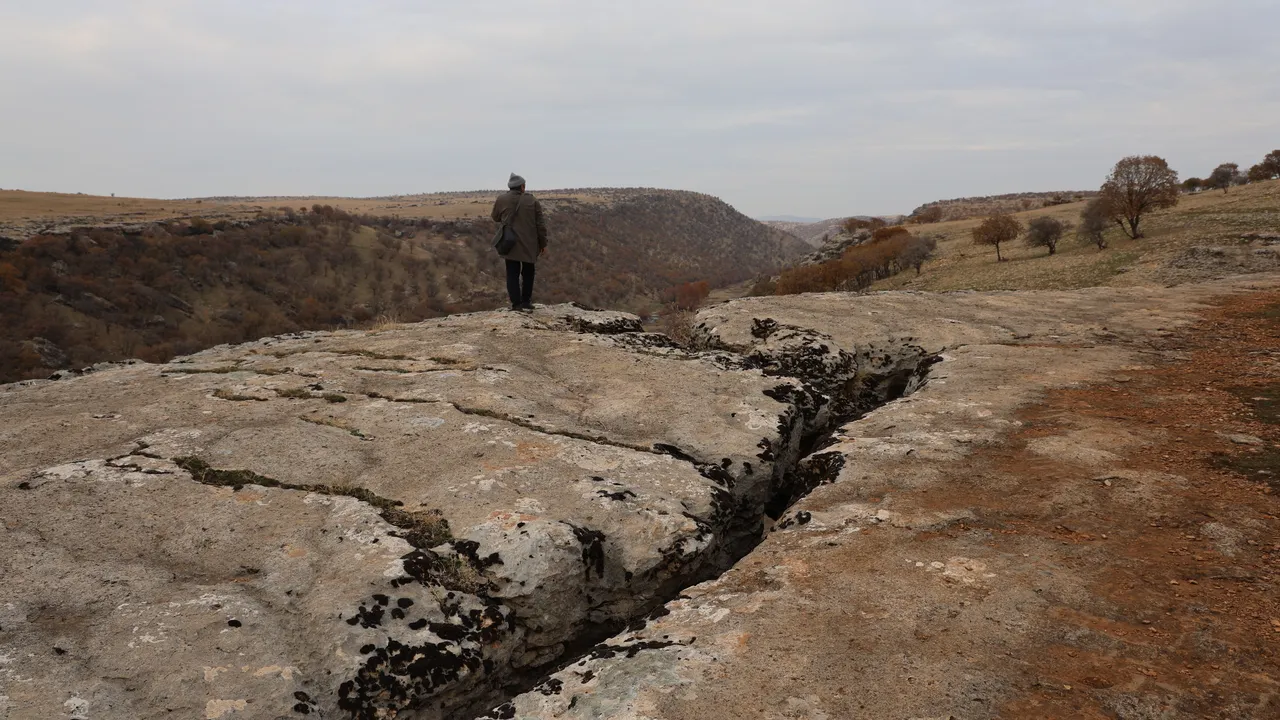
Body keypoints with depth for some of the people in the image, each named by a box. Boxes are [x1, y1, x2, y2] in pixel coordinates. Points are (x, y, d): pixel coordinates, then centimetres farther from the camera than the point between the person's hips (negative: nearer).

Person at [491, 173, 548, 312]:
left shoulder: (501, 200, -3)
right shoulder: (532, 201, -5)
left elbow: (496, 218, 13)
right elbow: (541, 224, -3)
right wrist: (543, 244, 4)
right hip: (529, 245, 0)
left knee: (512, 274, 5)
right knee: (528, 273, 15)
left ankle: (516, 304, 1)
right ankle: (526, 302, 16)